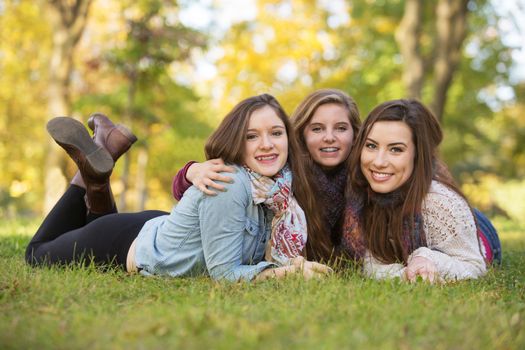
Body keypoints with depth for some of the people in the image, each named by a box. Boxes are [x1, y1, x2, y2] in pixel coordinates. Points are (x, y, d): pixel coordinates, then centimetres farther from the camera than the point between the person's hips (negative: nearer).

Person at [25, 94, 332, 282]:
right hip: (127, 245, -7)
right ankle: (92, 170, 14)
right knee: (37, 255, 20)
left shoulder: (280, 184, -14)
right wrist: (292, 269, -32)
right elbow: (224, 273, -33)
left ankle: (97, 175, 22)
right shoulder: (228, 184, -36)